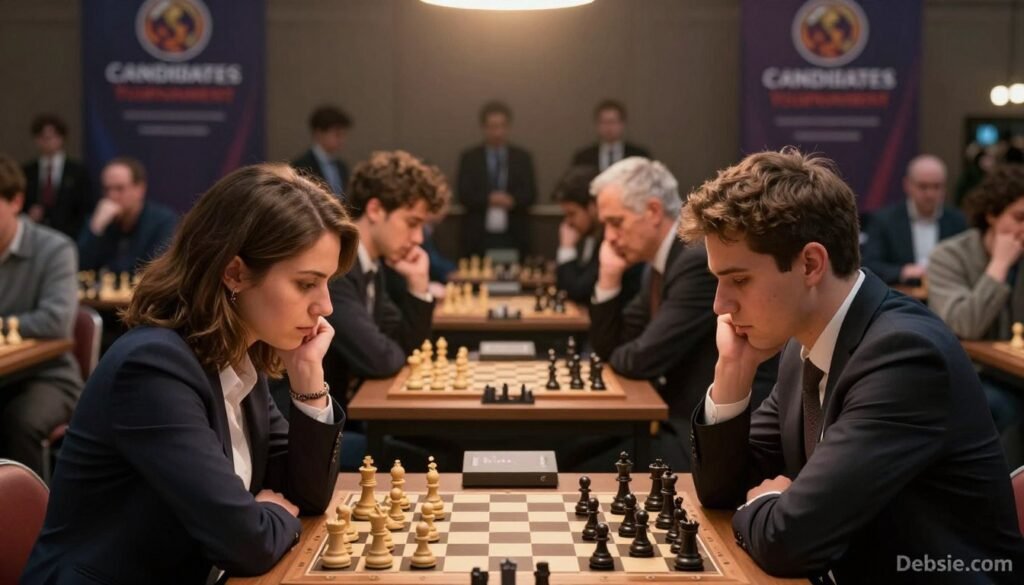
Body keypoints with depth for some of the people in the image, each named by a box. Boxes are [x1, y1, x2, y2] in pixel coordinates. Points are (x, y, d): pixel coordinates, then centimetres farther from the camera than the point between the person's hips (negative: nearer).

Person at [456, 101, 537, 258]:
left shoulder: (522, 157, 10)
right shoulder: (469, 157, 8)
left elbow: (530, 194, 4)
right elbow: (464, 194, 0)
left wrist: (513, 200, -17)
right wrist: (488, 199, -17)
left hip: (513, 237, 1)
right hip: (478, 237, -1)